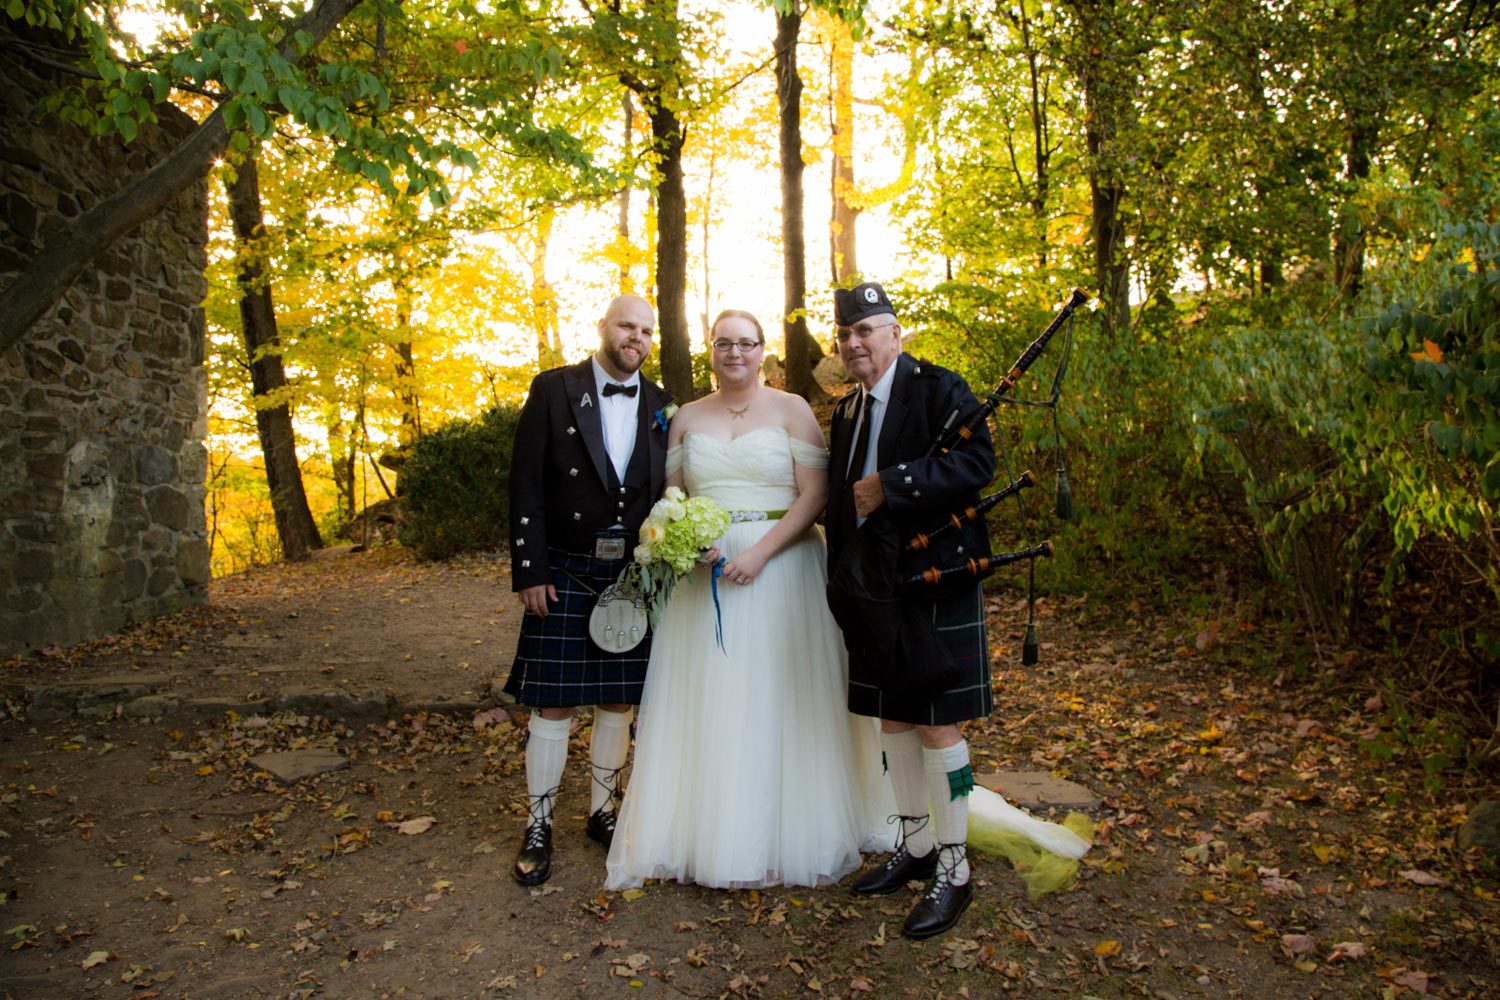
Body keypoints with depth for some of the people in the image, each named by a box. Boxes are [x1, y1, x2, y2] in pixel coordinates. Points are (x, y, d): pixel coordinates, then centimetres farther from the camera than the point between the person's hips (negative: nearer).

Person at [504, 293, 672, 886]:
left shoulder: (661, 408, 7)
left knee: (618, 702, 11)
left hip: (633, 576, 3)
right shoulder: (554, 390, -2)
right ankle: (539, 826, 19)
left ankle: (602, 811, 29)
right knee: (553, 705, 3)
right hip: (565, 574, -3)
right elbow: (525, 484, -6)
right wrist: (529, 571, -10)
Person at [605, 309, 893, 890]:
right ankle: (709, 829, 18)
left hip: (781, 567, -3)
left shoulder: (791, 409, 1)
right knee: (707, 702, 5)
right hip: (706, 571, 3)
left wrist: (760, 554, -16)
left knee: (779, 697, 2)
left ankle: (787, 835, 16)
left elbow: (814, 495, -6)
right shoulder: (687, 417, 12)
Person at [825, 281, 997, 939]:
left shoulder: (938, 389, -8)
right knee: (892, 718, 15)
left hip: (932, 583, -8)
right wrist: (841, 581, 16)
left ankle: (953, 870, 12)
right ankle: (915, 846, 31)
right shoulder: (847, 410, 16)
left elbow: (977, 463, -22)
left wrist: (888, 485, -23)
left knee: (936, 723, -2)